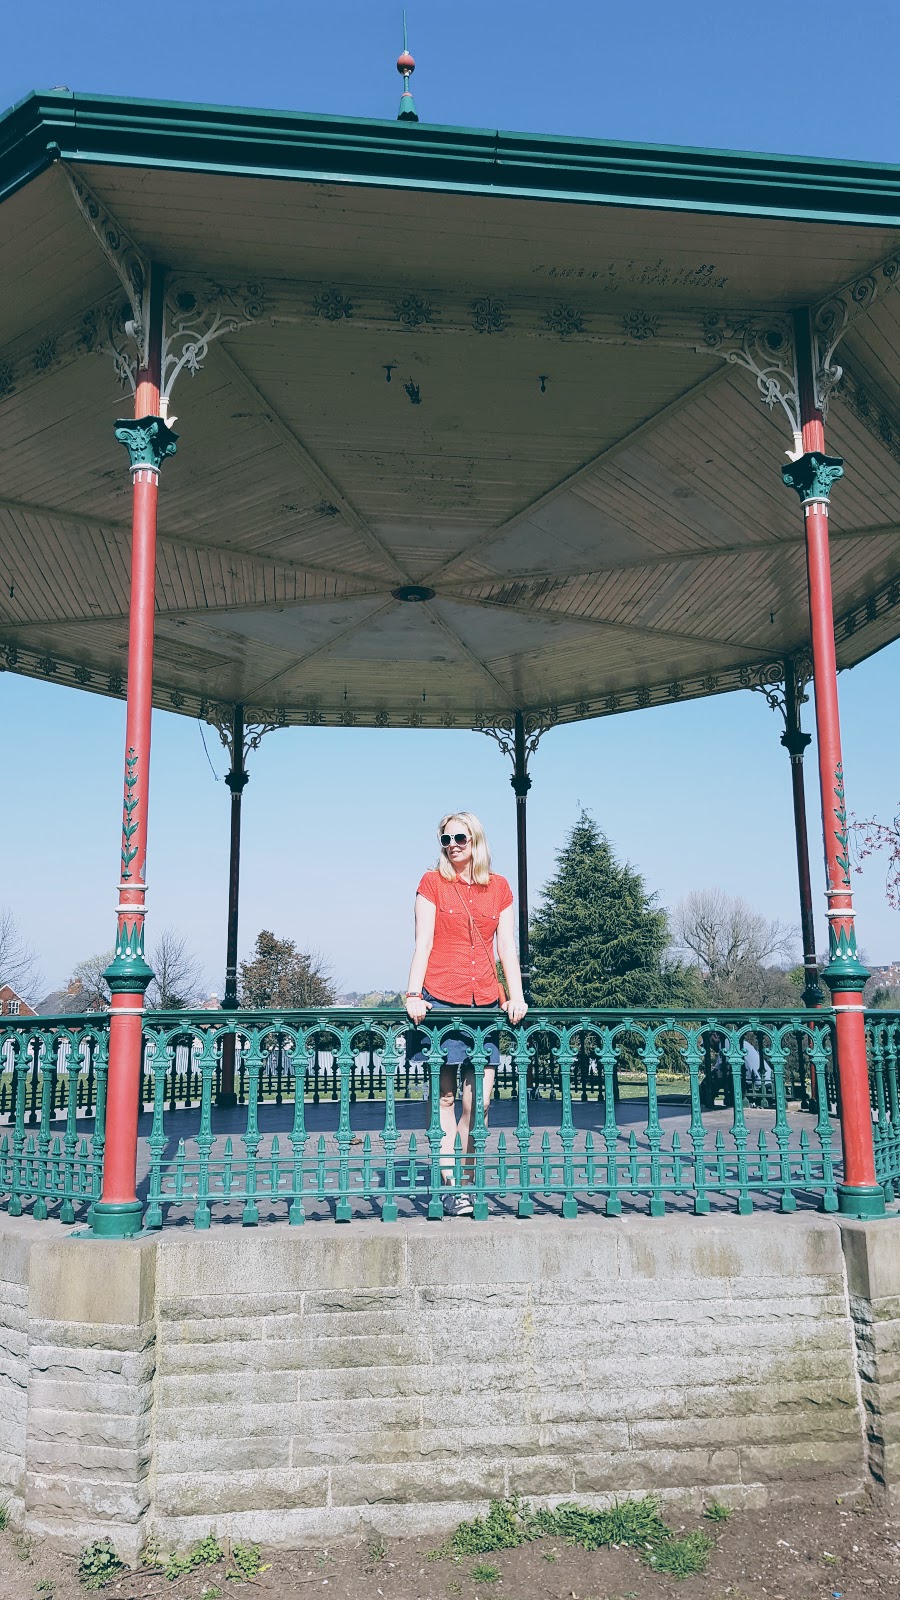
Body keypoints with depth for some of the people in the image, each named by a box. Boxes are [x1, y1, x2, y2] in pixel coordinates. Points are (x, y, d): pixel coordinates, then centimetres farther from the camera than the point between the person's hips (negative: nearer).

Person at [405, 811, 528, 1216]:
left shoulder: (499, 888, 13)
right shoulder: (432, 883, 5)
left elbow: (507, 946, 9)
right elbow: (423, 943, -1)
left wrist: (516, 996, -2)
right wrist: (414, 994, -12)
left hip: (485, 1000, 3)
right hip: (440, 998, -3)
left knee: (479, 1098, 0)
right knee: (444, 1096, 0)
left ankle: (467, 1180, 11)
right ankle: (450, 1184, 5)